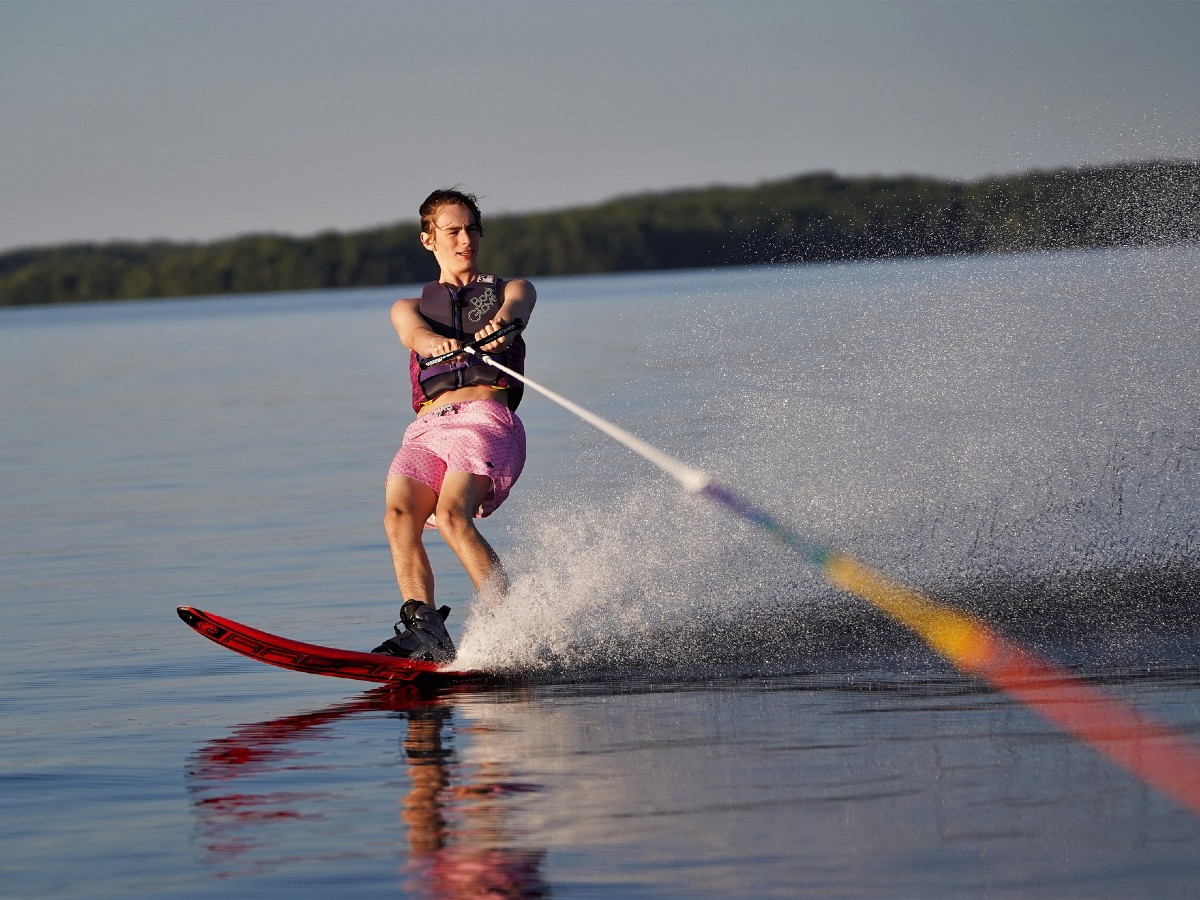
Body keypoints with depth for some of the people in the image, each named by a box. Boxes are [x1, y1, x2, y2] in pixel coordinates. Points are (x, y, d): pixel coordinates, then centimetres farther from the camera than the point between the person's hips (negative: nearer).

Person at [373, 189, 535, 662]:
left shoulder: (512, 288, 24)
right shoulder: (409, 307, 28)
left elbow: (515, 307, -2)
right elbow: (412, 332, 2)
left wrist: (500, 326, -30)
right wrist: (433, 343, -25)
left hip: (486, 418, -3)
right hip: (426, 429, 3)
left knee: (452, 515, -30)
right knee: (399, 515, -25)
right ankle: (424, 632, -33)